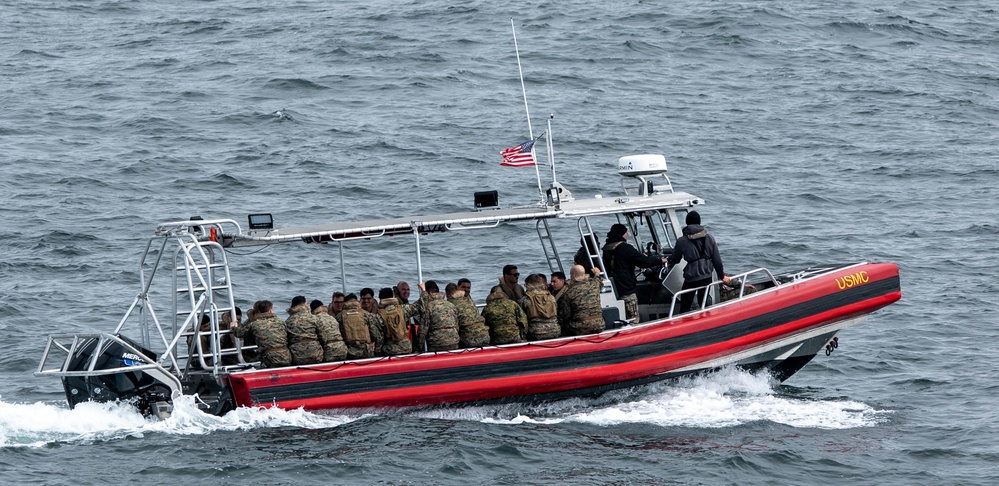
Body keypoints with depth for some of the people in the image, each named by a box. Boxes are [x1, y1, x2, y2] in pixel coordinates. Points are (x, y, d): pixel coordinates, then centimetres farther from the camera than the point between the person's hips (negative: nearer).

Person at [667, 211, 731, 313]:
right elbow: (717, 260, 4)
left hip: (691, 278, -4)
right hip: (707, 277, 4)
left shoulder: (681, 241, -8)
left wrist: (668, 260, 29)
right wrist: (722, 276, 16)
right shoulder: (709, 238, 1)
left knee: (685, 306, 3)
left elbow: (675, 260, 5)